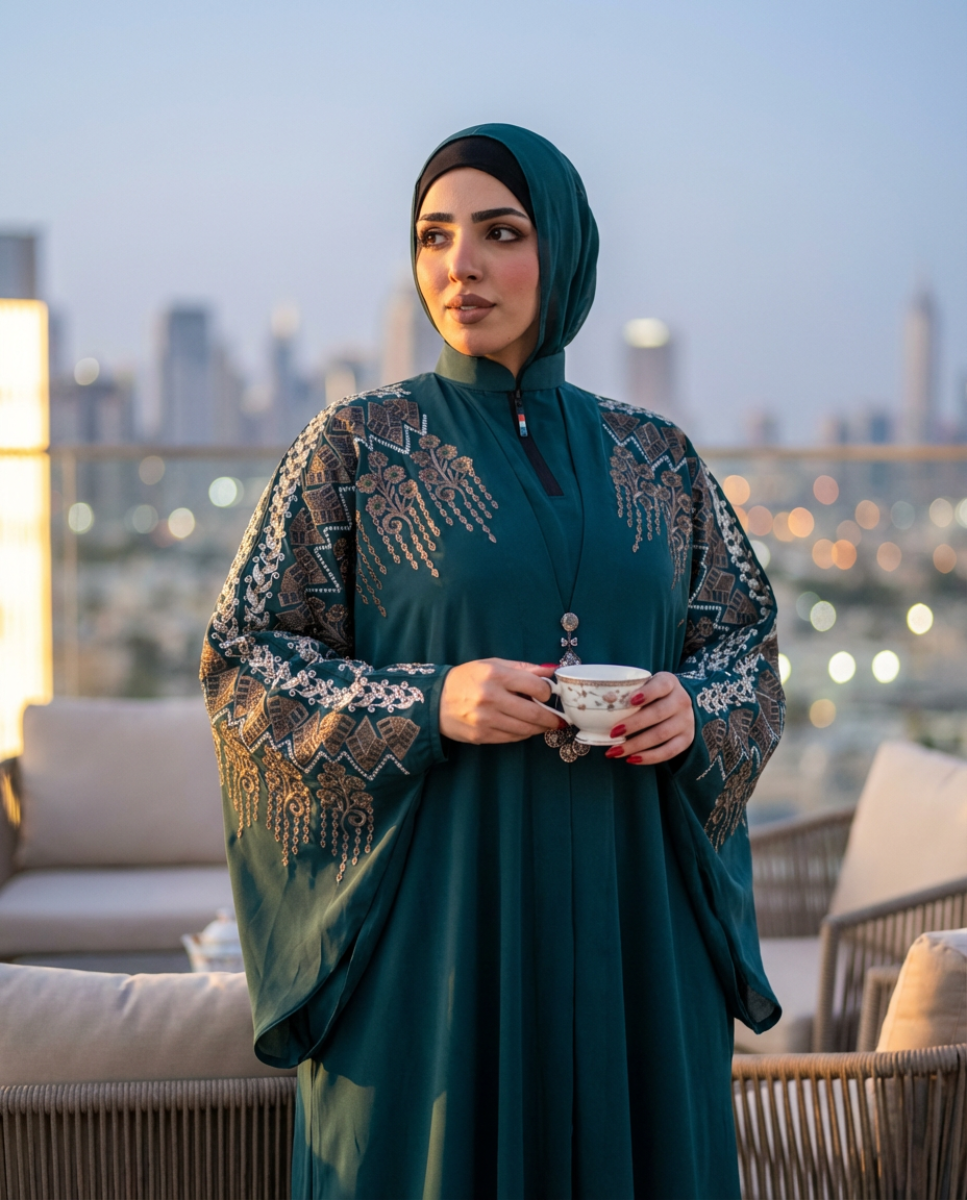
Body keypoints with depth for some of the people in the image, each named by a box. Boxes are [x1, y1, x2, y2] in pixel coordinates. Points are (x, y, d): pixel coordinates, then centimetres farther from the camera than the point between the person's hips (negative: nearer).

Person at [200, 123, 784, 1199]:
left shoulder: (654, 457, 8)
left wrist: (696, 707, -8)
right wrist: (428, 706, -16)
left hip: (627, 910, 3)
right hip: (433, 908, -3)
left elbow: (745, 628, 14)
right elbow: (242, 656, -2)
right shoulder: (356, 446, -1)